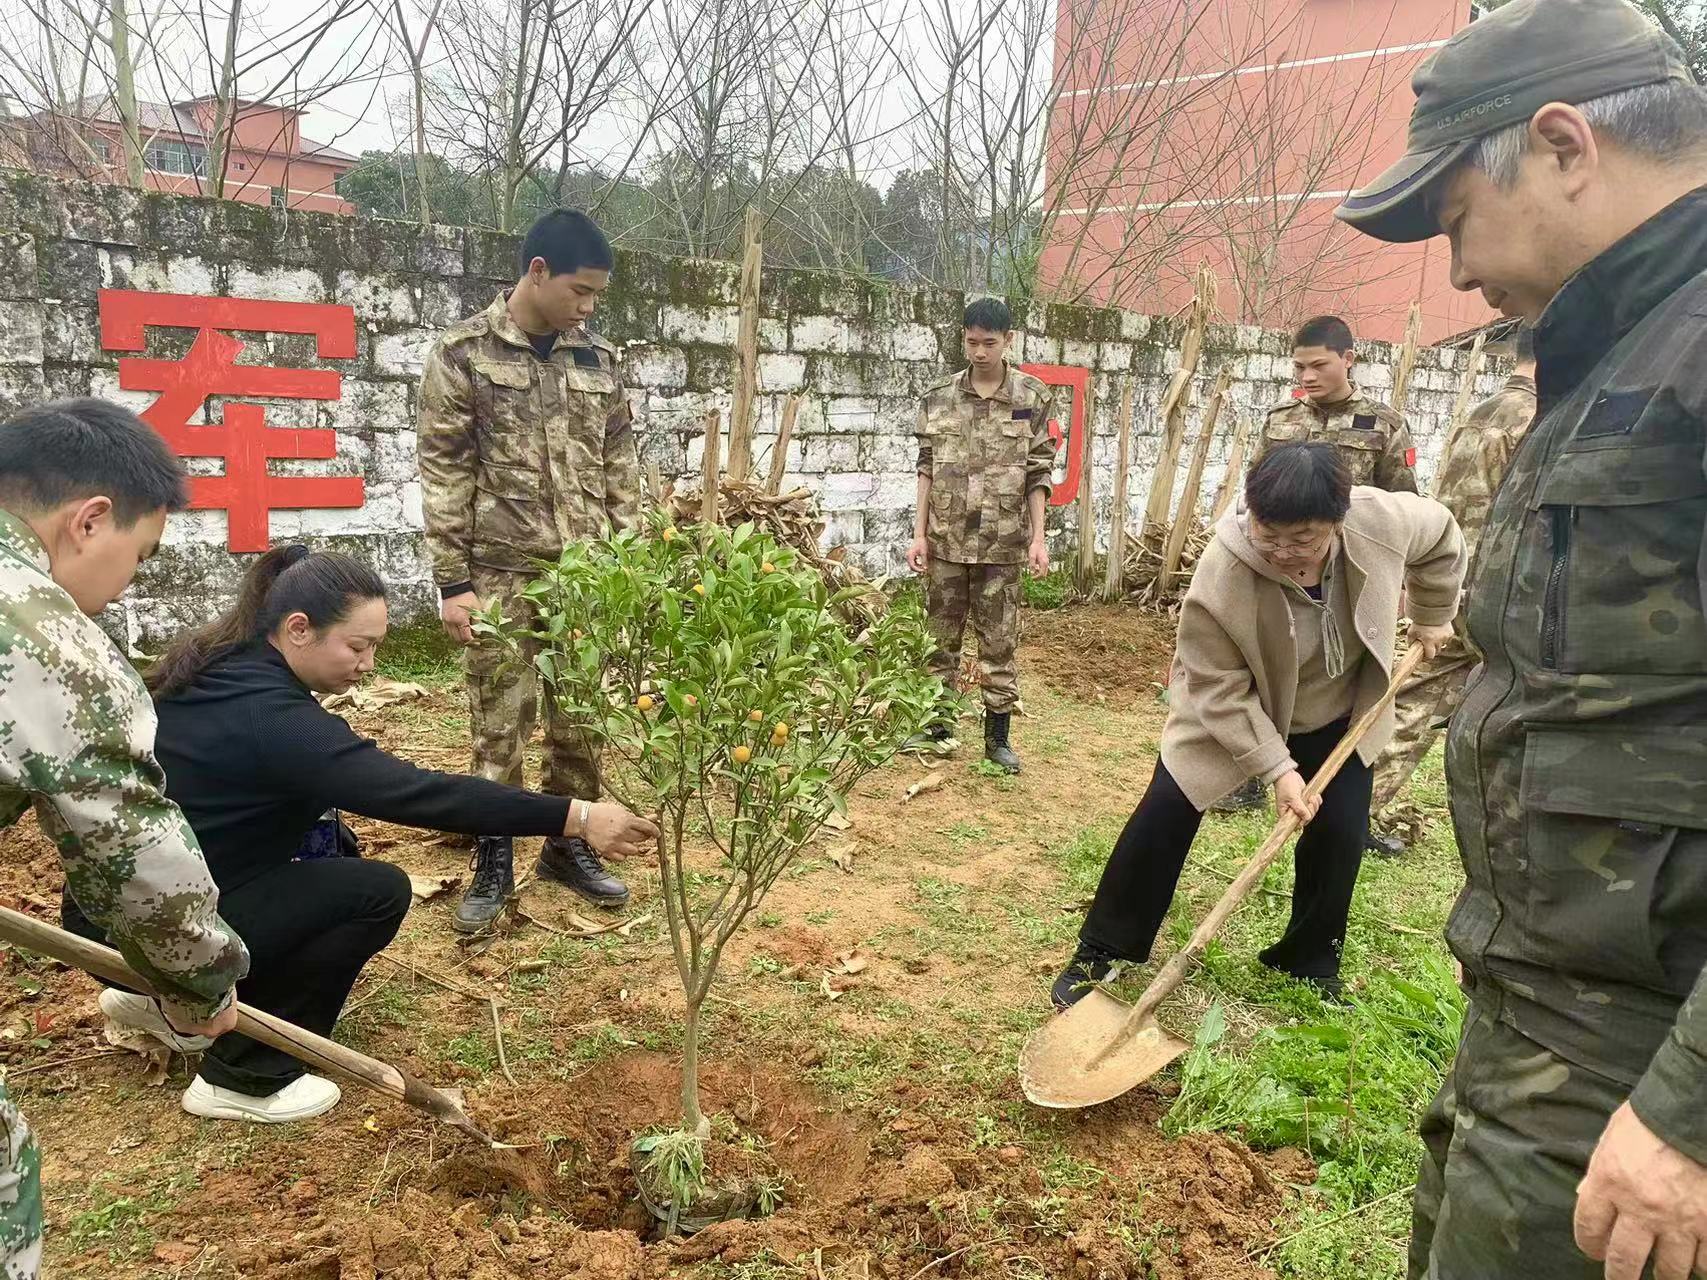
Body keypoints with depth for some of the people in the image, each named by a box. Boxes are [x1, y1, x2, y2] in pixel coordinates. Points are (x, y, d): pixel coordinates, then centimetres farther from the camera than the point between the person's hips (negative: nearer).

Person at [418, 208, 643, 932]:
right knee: (499, 727, 5)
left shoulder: (599, 361, 9)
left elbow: (621, 469, 13)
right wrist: (453, 583, -9)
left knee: (581, 721, 10)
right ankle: (494, 864, 19)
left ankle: (568, 847, 27)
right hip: (504, 575, -3)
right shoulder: (464, 355, -4)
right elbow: (443, 476, -5)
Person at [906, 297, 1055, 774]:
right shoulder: (938, 398, 3)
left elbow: (1038, 474, 1)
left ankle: (999, 738, 16)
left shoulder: (1034, 398, -1)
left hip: (1002, 543, -1)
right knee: (940, 637, 10)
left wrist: (1037, 538, -4)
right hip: (946, 540, 2)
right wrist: (919, 533, 1)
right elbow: (927, 469, 5)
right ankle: (936, 726, 24)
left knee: (999, 643, 5)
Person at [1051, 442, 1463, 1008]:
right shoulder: (1219, 578, -40)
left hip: (1336, 712, 3)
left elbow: (1442, 536, -4)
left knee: (1341, 830, -1)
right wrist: (1277, 768, -29)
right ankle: (1102, 952, 6)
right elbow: (1222, 692, -28)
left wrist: (1434, 616, 6)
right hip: (1230, 704, -3)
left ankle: (1310, 966, 21)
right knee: (1167, 811, -9)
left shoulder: (1386, 519, -30)